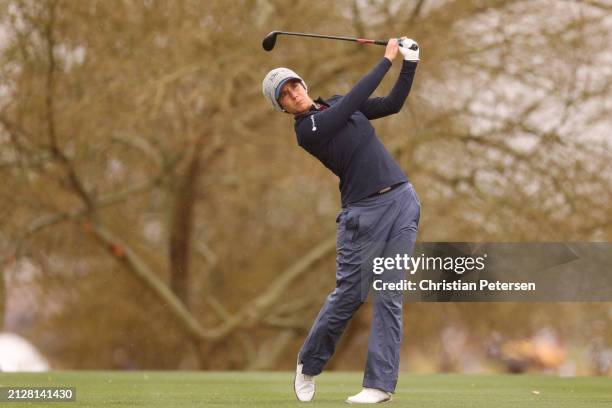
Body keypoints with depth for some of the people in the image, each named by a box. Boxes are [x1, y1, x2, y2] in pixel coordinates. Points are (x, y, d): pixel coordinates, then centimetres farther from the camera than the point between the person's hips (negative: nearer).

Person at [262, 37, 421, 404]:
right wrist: (387, 59, -11)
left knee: (390, 296, -3)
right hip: (365, 211, -5)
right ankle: (309, 365, 20)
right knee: (349, 295, -5)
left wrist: (410, 64, 2)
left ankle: (381, 383, -4)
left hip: (402, 199, 5)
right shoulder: (307, 130, -9)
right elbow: (356, 99, -16)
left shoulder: (336, 104, 13)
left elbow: (393, 103, 14)